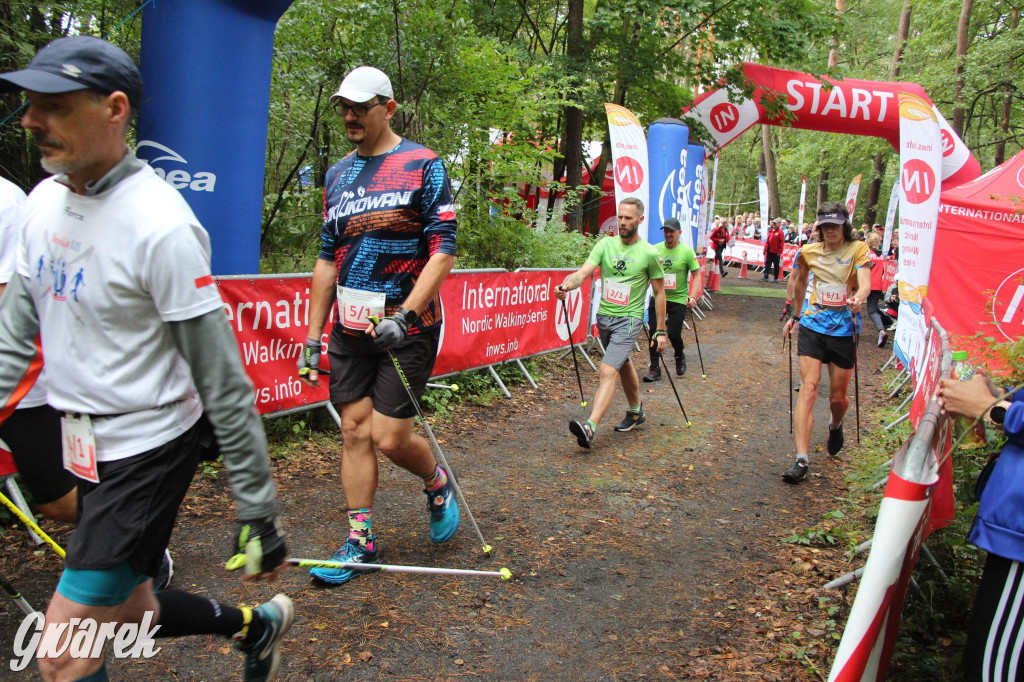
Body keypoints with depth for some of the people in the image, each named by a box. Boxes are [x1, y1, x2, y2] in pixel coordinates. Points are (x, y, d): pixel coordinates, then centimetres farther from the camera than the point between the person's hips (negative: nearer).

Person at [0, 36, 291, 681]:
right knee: (129, 614, 21)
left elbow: (222, 380, -19)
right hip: (86, 446, 8)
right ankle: (257, 626, 45)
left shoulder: (160, 225, -22)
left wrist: (258, 509, -16)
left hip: (150, 446, -8)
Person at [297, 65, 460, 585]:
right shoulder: (337, 175, 13)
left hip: (407, 328, -5)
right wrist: (312, 337, 12)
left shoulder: (423, 165, -5)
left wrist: (404, 315, -22)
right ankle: (359, 540, 20)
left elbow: (443, 250, -11)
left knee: (389, 436, -5)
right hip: (350, 329, 6)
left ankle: (438, 485, 26)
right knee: (354, 431, 6)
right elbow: (327, 259, 15)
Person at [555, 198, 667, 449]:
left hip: (629, 319, -5)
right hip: (604, 316, 5)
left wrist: (660, 331, 1)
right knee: (623, 365, 24)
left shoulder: (649, 253, -8)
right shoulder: (605, 245, 0)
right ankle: (636, 412, 45)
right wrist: (566, 285, -35)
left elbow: (659, 292, 1)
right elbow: (584, 272, -12)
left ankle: (590, 427, -30)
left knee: (608, 371, -20)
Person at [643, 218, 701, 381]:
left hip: (678, 299, -3)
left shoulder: (687, 251, -7)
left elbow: (696, 276, -5)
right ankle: (654, 369, 9)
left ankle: (680, 358, 28)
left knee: (673, 333, -4)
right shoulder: (656, 249, 2)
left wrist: (692, 296, -17)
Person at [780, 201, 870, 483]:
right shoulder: (809, 252, 6)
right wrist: (796, 315, 28)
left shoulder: (858, 249, -1)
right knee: (808, 388, -13)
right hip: (812, 326, 1)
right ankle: (802, 459, -17)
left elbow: (865, 283, -17)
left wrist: (859, 298, -39)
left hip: (844, 330, -1)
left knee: (838, 396, 8)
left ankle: (836, 426, 46)